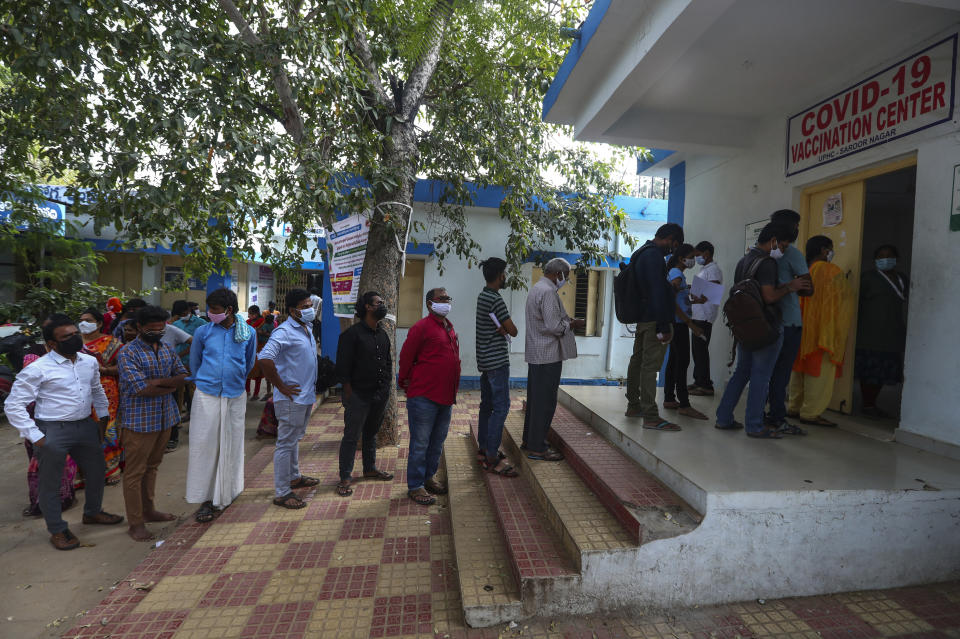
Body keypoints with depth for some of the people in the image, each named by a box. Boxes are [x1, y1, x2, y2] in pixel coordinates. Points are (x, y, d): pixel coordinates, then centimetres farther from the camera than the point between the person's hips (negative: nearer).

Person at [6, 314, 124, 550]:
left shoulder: (90, 362, 4)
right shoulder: (38, 369, -14)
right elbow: (13, 405, -11)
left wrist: (103, 415, 15)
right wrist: (35, 436, -13)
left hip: (85, 426, 6)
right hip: (53, 432, -6)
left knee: (97, 470, 19)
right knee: (50, 483, 9)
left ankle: (92, 512, 43)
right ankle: (57, 530, 28)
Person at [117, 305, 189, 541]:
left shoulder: (168, 349, 7)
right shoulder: (128, 353, -14)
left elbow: (184, 376, 2)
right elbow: (141, 389, -22)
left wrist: (160, 382, -15)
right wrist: (171, 387, -10)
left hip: (165, 418, 6)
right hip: (139, 422, -6)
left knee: (152, 467, 20)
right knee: (134, 472, 5)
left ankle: (148, 510, 34)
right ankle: (135, 523, 15)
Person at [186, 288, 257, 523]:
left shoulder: (248, 333, 0)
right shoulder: (203, 332, -1)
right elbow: (194, 362, 13)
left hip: (235, 397, 1)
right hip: (206, 396, 0)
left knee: (230, 446, 8)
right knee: (205, 445, 0)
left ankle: (224, 496, 24)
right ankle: (205, 499, 12)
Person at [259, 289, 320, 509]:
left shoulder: (307, 329, 11)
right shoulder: (284, 331, -18)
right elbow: (265, 358, -31)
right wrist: (282, 387, -23)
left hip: (306, 396, 9)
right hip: (291, 399, -9)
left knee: (295, 439, 22)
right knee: (286, 443, -1)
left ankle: (294, 477, 38)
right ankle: (281, 493, 8)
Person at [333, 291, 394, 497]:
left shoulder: (383, 335, 12)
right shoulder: (352, 333, -11)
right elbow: (343, 367, -12)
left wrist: (386, 387, 13)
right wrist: (349, 393, -13)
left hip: (380, 395, 7)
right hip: (359, 395, -7)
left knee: (372, 433, 19)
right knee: (352, 436, 0)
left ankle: (370, 468, 34)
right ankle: (345, 477, 10)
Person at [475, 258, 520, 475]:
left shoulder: (482, 296, 13)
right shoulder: (495, 300, -18)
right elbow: (513, 331, -16)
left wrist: (502, 328, -11)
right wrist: (505, 329, 4)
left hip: (485, 359, 10)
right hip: (497, 360, -10)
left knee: (487, 405, 15)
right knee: (501, 407, -7)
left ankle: (483, 449, 24)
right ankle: (492, 457, -5)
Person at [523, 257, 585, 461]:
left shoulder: (536, 288, 17)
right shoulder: (548, 292, -17)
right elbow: (553, 326, -23)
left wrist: (567, 321, 13)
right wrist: (573, 324, -7)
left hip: (536, 353, 11)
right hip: (548, 355, -11)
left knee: (535, 398, 17)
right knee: (545, 401, -3)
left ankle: (529, 440, 28)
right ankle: (537, 448, 4)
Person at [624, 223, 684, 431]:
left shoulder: (640, 252, 18)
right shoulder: (654, 255, -15)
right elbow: (657, 293, -21)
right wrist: (664, 327, -21)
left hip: (642, 318, 11)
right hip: (654, 320, -11)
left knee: (638, 361, 16)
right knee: (650, 366, -10)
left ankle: (633, 406, 28)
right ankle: (651, 417, -7)